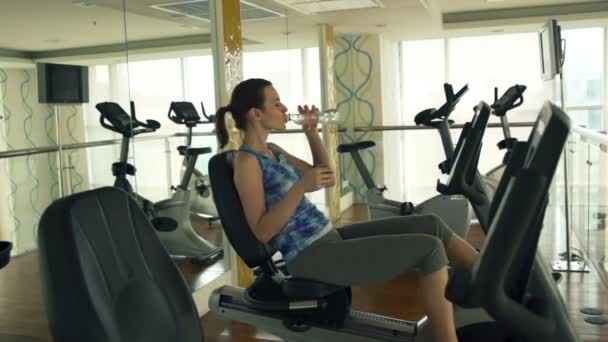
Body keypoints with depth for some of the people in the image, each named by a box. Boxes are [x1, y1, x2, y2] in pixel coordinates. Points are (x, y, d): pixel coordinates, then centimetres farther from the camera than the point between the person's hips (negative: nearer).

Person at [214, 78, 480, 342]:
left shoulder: (272, 151, 14)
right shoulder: (246, 162, -12)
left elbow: (328, 178, 16)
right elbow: (262, 232, -18)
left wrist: (312, 132, 6)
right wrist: (300, 187, -26)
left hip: (330, 239, 9)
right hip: (313, 257, -9)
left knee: (431, 225, 3)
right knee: (430, 249, -15)